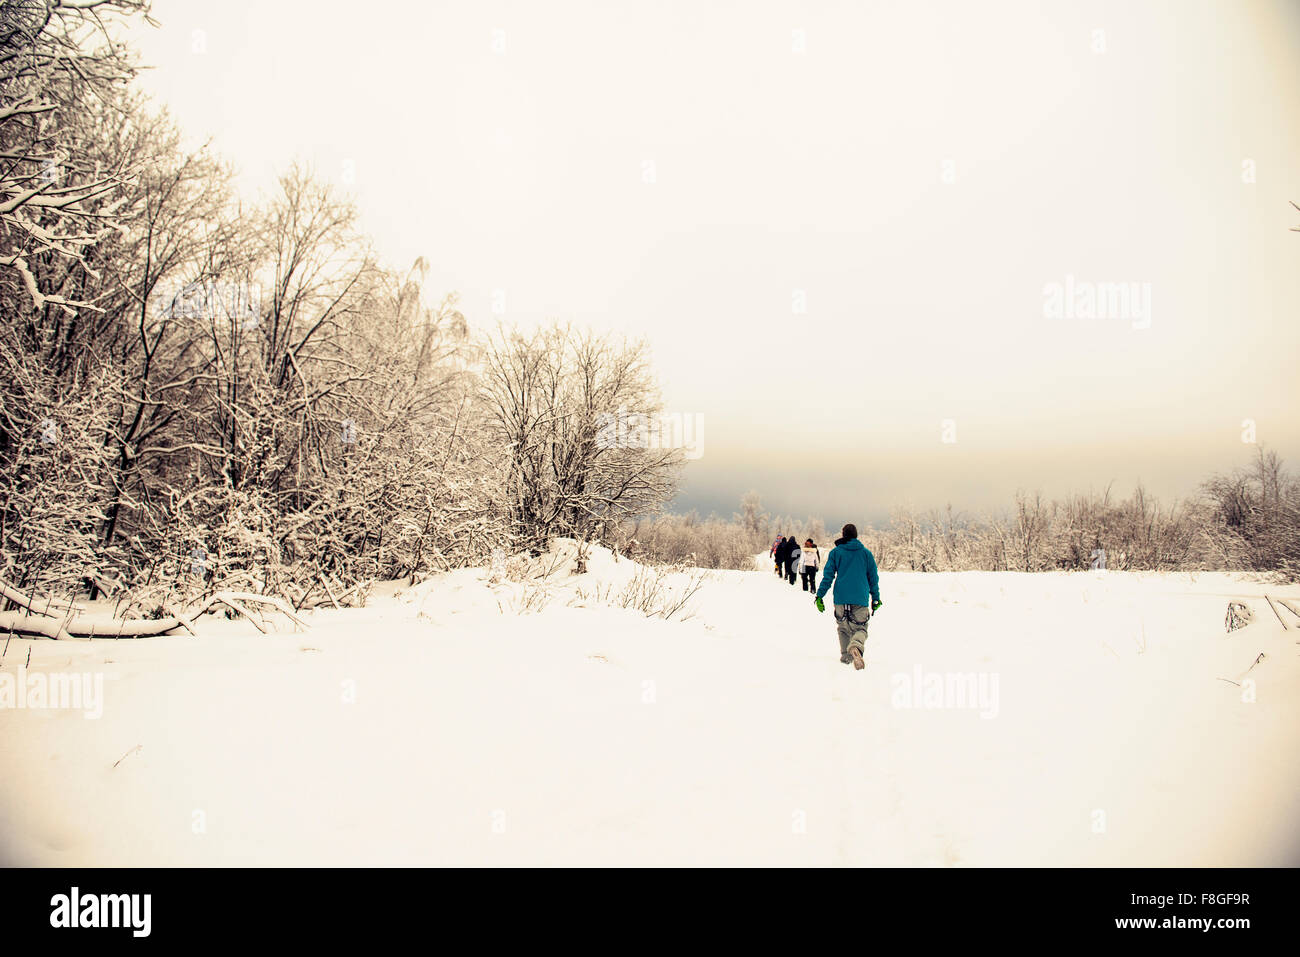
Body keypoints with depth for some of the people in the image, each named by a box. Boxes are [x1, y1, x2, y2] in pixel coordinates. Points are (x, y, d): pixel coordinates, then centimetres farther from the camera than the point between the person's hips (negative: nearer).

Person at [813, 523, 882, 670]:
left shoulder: (835, 552, 4)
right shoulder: (866, 553, 7)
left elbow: (828, 576, 0)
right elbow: (873, 578, 11)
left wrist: (820, 595, 3)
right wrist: (876, 598, 19)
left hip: (841, 598, 0)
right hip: (861, 599, 0)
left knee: (843, 627, 19)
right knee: (860, 628, 4)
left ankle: (846, 656, 10)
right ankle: (856, 645, -27)